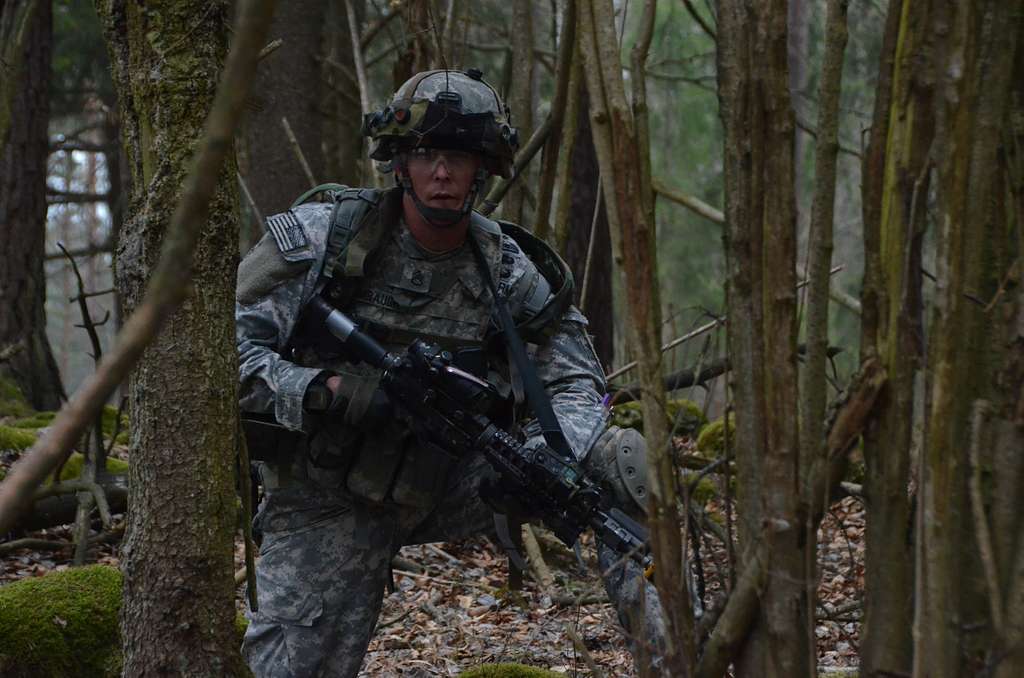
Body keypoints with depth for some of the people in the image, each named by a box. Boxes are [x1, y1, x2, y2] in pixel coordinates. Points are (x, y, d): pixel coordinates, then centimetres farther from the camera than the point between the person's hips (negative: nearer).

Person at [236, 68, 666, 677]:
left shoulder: (509, 271, -6)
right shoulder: (323, 236, -14)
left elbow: (576, 382, -4)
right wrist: (323, 392, -32)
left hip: (444, 483, 3)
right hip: (327, 502, -2)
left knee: (620, 456, -15)